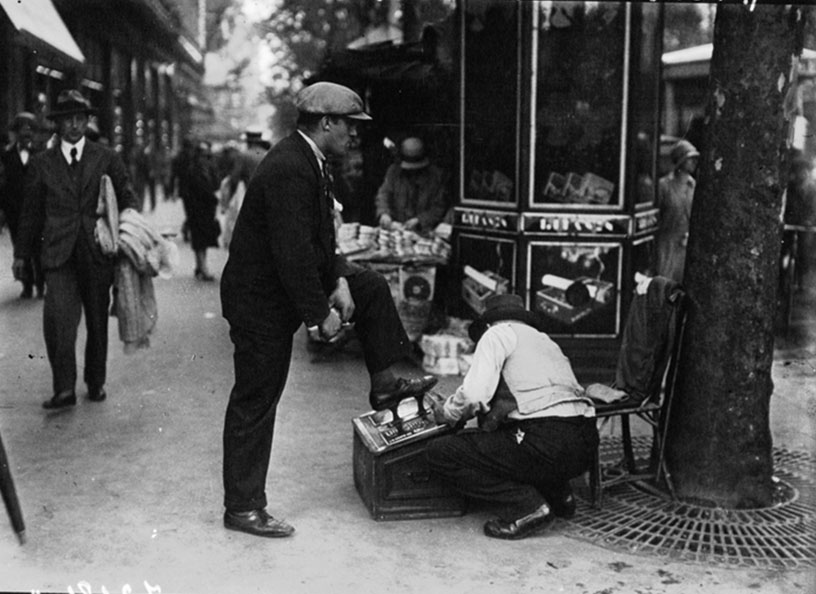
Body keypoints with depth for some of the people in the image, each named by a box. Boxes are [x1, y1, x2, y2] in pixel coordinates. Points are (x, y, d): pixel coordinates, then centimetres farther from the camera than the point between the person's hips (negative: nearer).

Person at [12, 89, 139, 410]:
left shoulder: (107, 158, 8)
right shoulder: (41, 163, 9)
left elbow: (128, 199, 9)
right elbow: (32, 211, 14)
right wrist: (21, 253, 15)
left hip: (98, 253, 1)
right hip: (60, 255, -1)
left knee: (98, 321, 9)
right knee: (58, 317, -18)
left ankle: (96, 382, 26)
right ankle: (64, 388, -12)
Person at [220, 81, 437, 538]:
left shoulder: (309, 162, 5)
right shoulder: (289, 170, -27)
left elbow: (320, 235, 13)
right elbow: (293, 253, -30)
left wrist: (339, 280, 0)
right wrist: (321, 314, -23)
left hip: (291, 281, 10)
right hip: (261, 299, -10)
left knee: (371, 287, 16)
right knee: (256, 403, -2)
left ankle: (384, 384, 24)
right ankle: (243, 508, 9)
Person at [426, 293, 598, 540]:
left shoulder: (498, 333, 5)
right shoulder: (544, 339, 29)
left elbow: (474, 394, -7)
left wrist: (446, 412, 11)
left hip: (550, 444, -9)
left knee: (439, 453, -1)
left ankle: (527, 505, -7)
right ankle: (557, 493, 18)